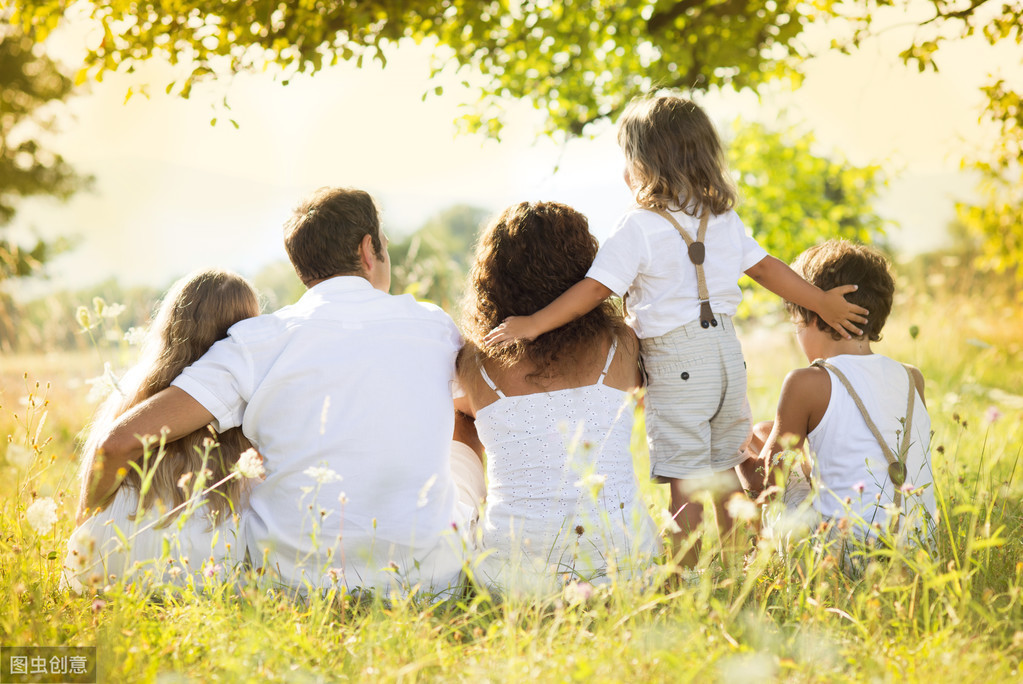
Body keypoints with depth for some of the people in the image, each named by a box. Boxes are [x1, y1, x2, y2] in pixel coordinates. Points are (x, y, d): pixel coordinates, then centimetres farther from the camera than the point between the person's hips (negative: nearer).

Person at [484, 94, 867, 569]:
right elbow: (764, 267, 12)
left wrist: (533, 324, -17)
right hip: (727, 352, 7)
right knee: (724, 473, 18)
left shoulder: (638, 228, -12)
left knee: (684, 484, -3)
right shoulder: (723, 219, 7)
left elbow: (595, 288, -18)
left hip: (677, 365, -6)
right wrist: (822, 303, 23)